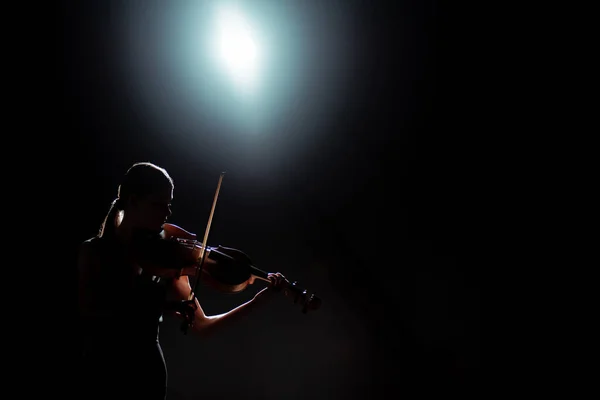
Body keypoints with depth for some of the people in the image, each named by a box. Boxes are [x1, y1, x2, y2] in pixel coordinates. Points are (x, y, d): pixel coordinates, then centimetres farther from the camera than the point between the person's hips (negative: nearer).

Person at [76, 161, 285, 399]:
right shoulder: (93, 252, -5)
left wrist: (258, 299, -12)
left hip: (148, 372, 2)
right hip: (100, 371, -2)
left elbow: (202, 326, -2)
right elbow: (87, 307, -21)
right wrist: (157, 302, -28)